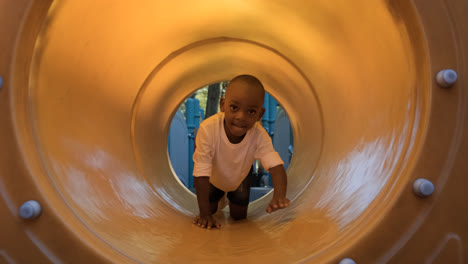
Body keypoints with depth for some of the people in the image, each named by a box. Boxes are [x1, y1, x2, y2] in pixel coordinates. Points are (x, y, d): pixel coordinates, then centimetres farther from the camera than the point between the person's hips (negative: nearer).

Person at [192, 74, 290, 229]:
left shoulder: (259, 135, -36)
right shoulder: (208, 129, -43)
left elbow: (276, 167, -47)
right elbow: (201, 175, -37)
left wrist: (279, 196, -69)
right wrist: (205, 214, -35)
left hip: (240, 177, 1)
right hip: (214, 177, -1)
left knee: (239, 215, 7)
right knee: (210, 209, 6)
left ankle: (232, 198, 41)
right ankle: (219, 196, 40)